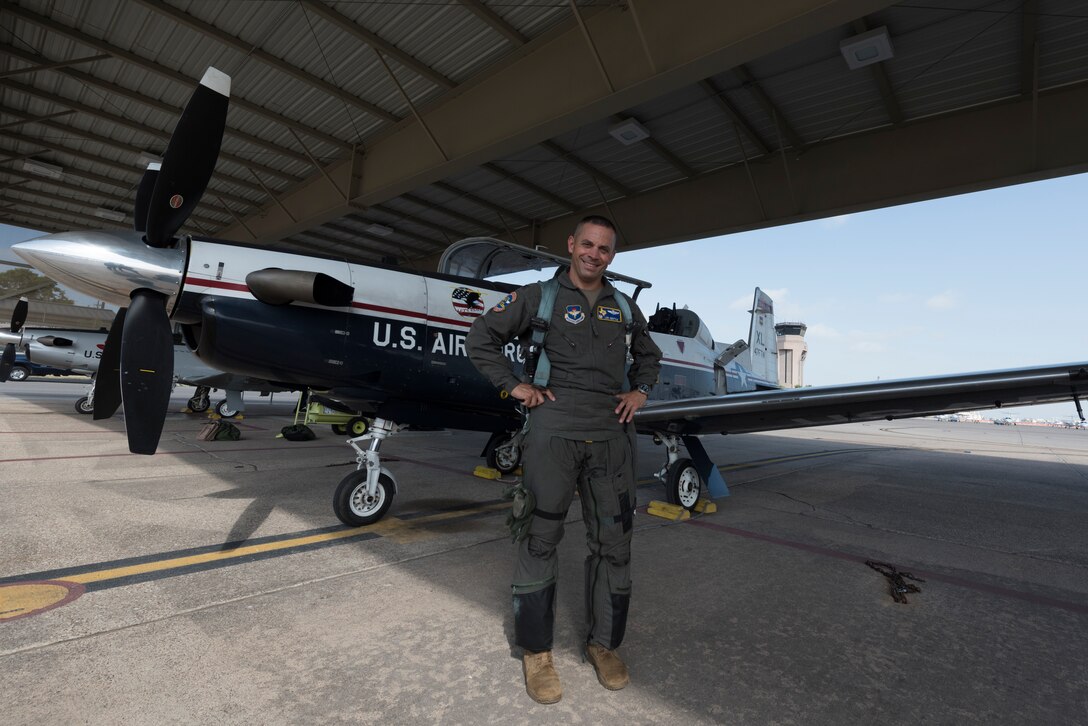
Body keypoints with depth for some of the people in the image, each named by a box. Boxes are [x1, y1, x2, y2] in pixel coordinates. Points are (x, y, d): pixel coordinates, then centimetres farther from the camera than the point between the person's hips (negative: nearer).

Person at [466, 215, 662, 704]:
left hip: (611, 434, 4)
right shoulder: (539, 297, 2)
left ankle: (604, 643, 29)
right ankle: (535, 651, 21)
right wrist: (513, 385, -4)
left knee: (613, 544, 9)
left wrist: (640, 391, 11)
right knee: (540, 540, 3)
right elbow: (480, 339, 5)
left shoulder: (624, 307, 14)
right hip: (553, 430, -4)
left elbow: (648, 355, 30)